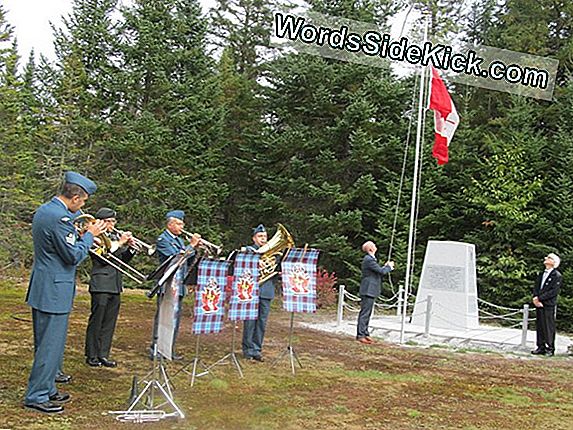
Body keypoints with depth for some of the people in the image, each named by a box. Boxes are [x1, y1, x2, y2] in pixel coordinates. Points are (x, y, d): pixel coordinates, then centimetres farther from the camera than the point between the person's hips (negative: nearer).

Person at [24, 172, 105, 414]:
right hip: (54, 291, -11)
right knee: (51, 345, -2)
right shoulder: (59, 218, -22)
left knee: (46, 343, 18)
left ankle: (46, 389, 29)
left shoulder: (43, 210, 11)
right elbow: (74, 256, -19)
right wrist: (90, 235, -7)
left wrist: (78, 233, 10)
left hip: (43, 289, 11)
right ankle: (36, 396, 5)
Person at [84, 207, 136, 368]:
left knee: (109, 322, 10)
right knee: (96, 321, 0)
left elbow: (123, 260, 15)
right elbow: (103, 258, -17)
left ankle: (103, 355, 17)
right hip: (101, 285, -7)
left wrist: (130, 247, -2)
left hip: (115, 285, 7)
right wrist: (120, 243, -17)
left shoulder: (116, 236, 15)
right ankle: (91, 356, 9)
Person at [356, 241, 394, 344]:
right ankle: (360, 335, -7)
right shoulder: (369, 260, -16)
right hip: (368, 290, -11)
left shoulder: (370, 259, 18)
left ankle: (365, 334, 18)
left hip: (370, 291, 11)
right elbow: (381, 271, -17)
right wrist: (389, 267, 0)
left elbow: (378, 271, 21)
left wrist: (386, 266, 11)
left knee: (367, 313, 13)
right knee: (364, 313, -9)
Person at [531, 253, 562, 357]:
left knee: (549, 327, -2)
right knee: (539, 327, 9)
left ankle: (550, 349, 5)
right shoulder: (541, 274, 18)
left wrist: (540, 298, -14)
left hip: (549, 305, -7)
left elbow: (553, 291, -13)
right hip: (539, 305, 7)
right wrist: (535, 298, -6)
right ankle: (541, 347, 16)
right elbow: (536, 287, 14)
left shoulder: (557, 276, -5)